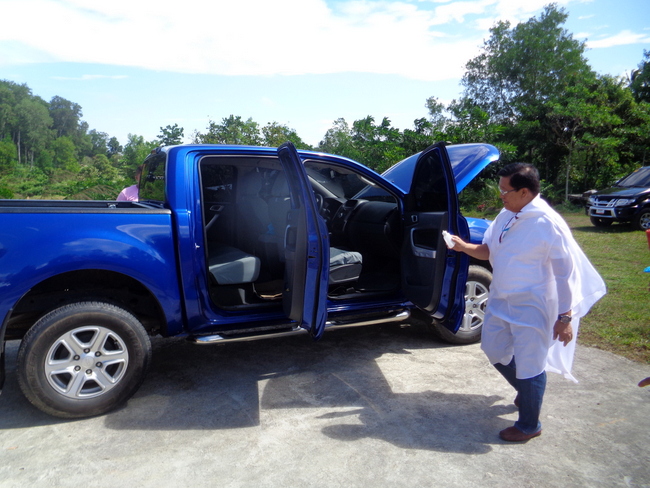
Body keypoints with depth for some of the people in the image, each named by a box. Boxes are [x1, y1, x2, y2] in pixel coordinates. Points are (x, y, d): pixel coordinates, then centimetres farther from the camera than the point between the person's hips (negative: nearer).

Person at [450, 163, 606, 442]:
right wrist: (464, 246, -7)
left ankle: (529, 426, 25)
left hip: (531, 307, -8)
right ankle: (526, 392, 46)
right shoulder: (505, 216, 3)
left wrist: (565, 317, -17)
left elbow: (565, 273, -17)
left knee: (529, 365, 4)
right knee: (494, 350, 19)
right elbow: (488, 251, 12)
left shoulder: (548, 224, -19)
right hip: (500, 301, 8)